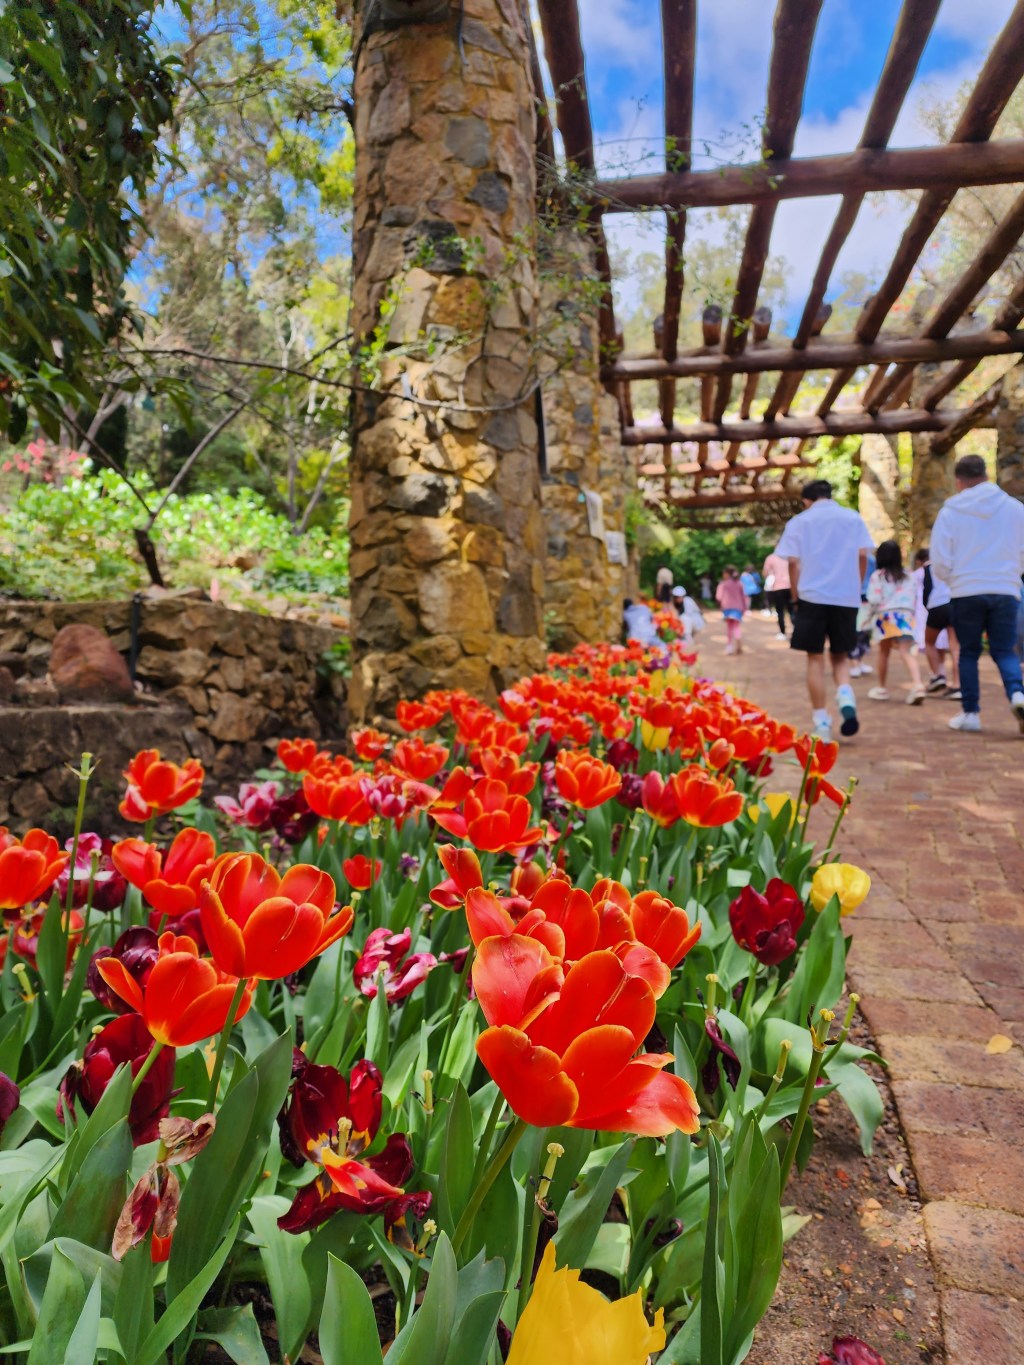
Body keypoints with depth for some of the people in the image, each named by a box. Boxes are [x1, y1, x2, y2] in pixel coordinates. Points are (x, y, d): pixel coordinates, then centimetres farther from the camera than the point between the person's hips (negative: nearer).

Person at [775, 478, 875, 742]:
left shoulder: (799, 521, 5)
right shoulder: (853, 518, 10)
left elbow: (793, 561, -2)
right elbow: (863, 555, 3)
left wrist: (796, 595, 8)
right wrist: (857, 588, 15)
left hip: (812, 595, -1)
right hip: (847, 597, 2)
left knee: (815, 658, 4)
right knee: (840, 656, 13)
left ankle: (822, 723, 1)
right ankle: (846, 699, -15)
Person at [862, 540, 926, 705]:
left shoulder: (877, 576, 0)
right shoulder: (909, 576, 14)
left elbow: (874, 600, -7)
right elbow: (915, 599, 12)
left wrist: (870, 612, 11)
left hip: (885, 616, -2)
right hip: (905, 615, 2)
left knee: (884, 652, 15)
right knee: (907, 653, -9)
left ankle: (882, 689, 24)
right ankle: (917, 685, -29)